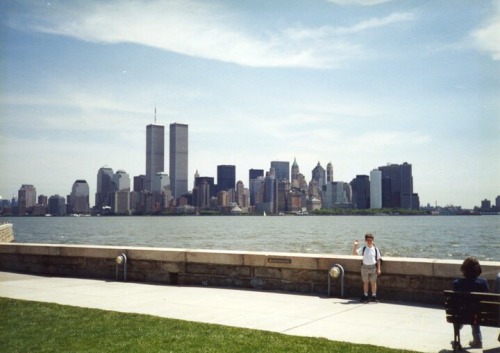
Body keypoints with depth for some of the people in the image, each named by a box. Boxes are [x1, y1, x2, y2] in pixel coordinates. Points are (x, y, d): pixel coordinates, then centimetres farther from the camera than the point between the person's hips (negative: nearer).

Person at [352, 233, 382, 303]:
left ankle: (374, 296, 14)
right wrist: (355, 245, -15)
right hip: (365, 267, 1)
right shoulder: (363, 249, -1)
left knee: (373, 282, 4)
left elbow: (378, 259, 1)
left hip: (373, 267, -1)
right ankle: (365, 296, 18)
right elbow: (354, 253, -4)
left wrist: (378, 269, -2)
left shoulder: (375, 249, -3)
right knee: (365, 282, 9)